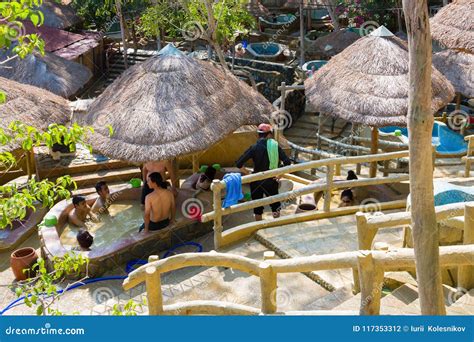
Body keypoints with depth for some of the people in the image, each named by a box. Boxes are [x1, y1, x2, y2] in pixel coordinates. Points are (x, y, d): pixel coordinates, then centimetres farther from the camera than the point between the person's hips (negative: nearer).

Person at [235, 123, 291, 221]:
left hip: (256, 182, 0)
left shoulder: (254, 148, -10)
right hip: (271, 182, 0)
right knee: (275, 206, 21)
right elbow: (287, 162, -15)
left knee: (258, 209, 17)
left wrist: (249, 174, -5)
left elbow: (239, 164, -16)